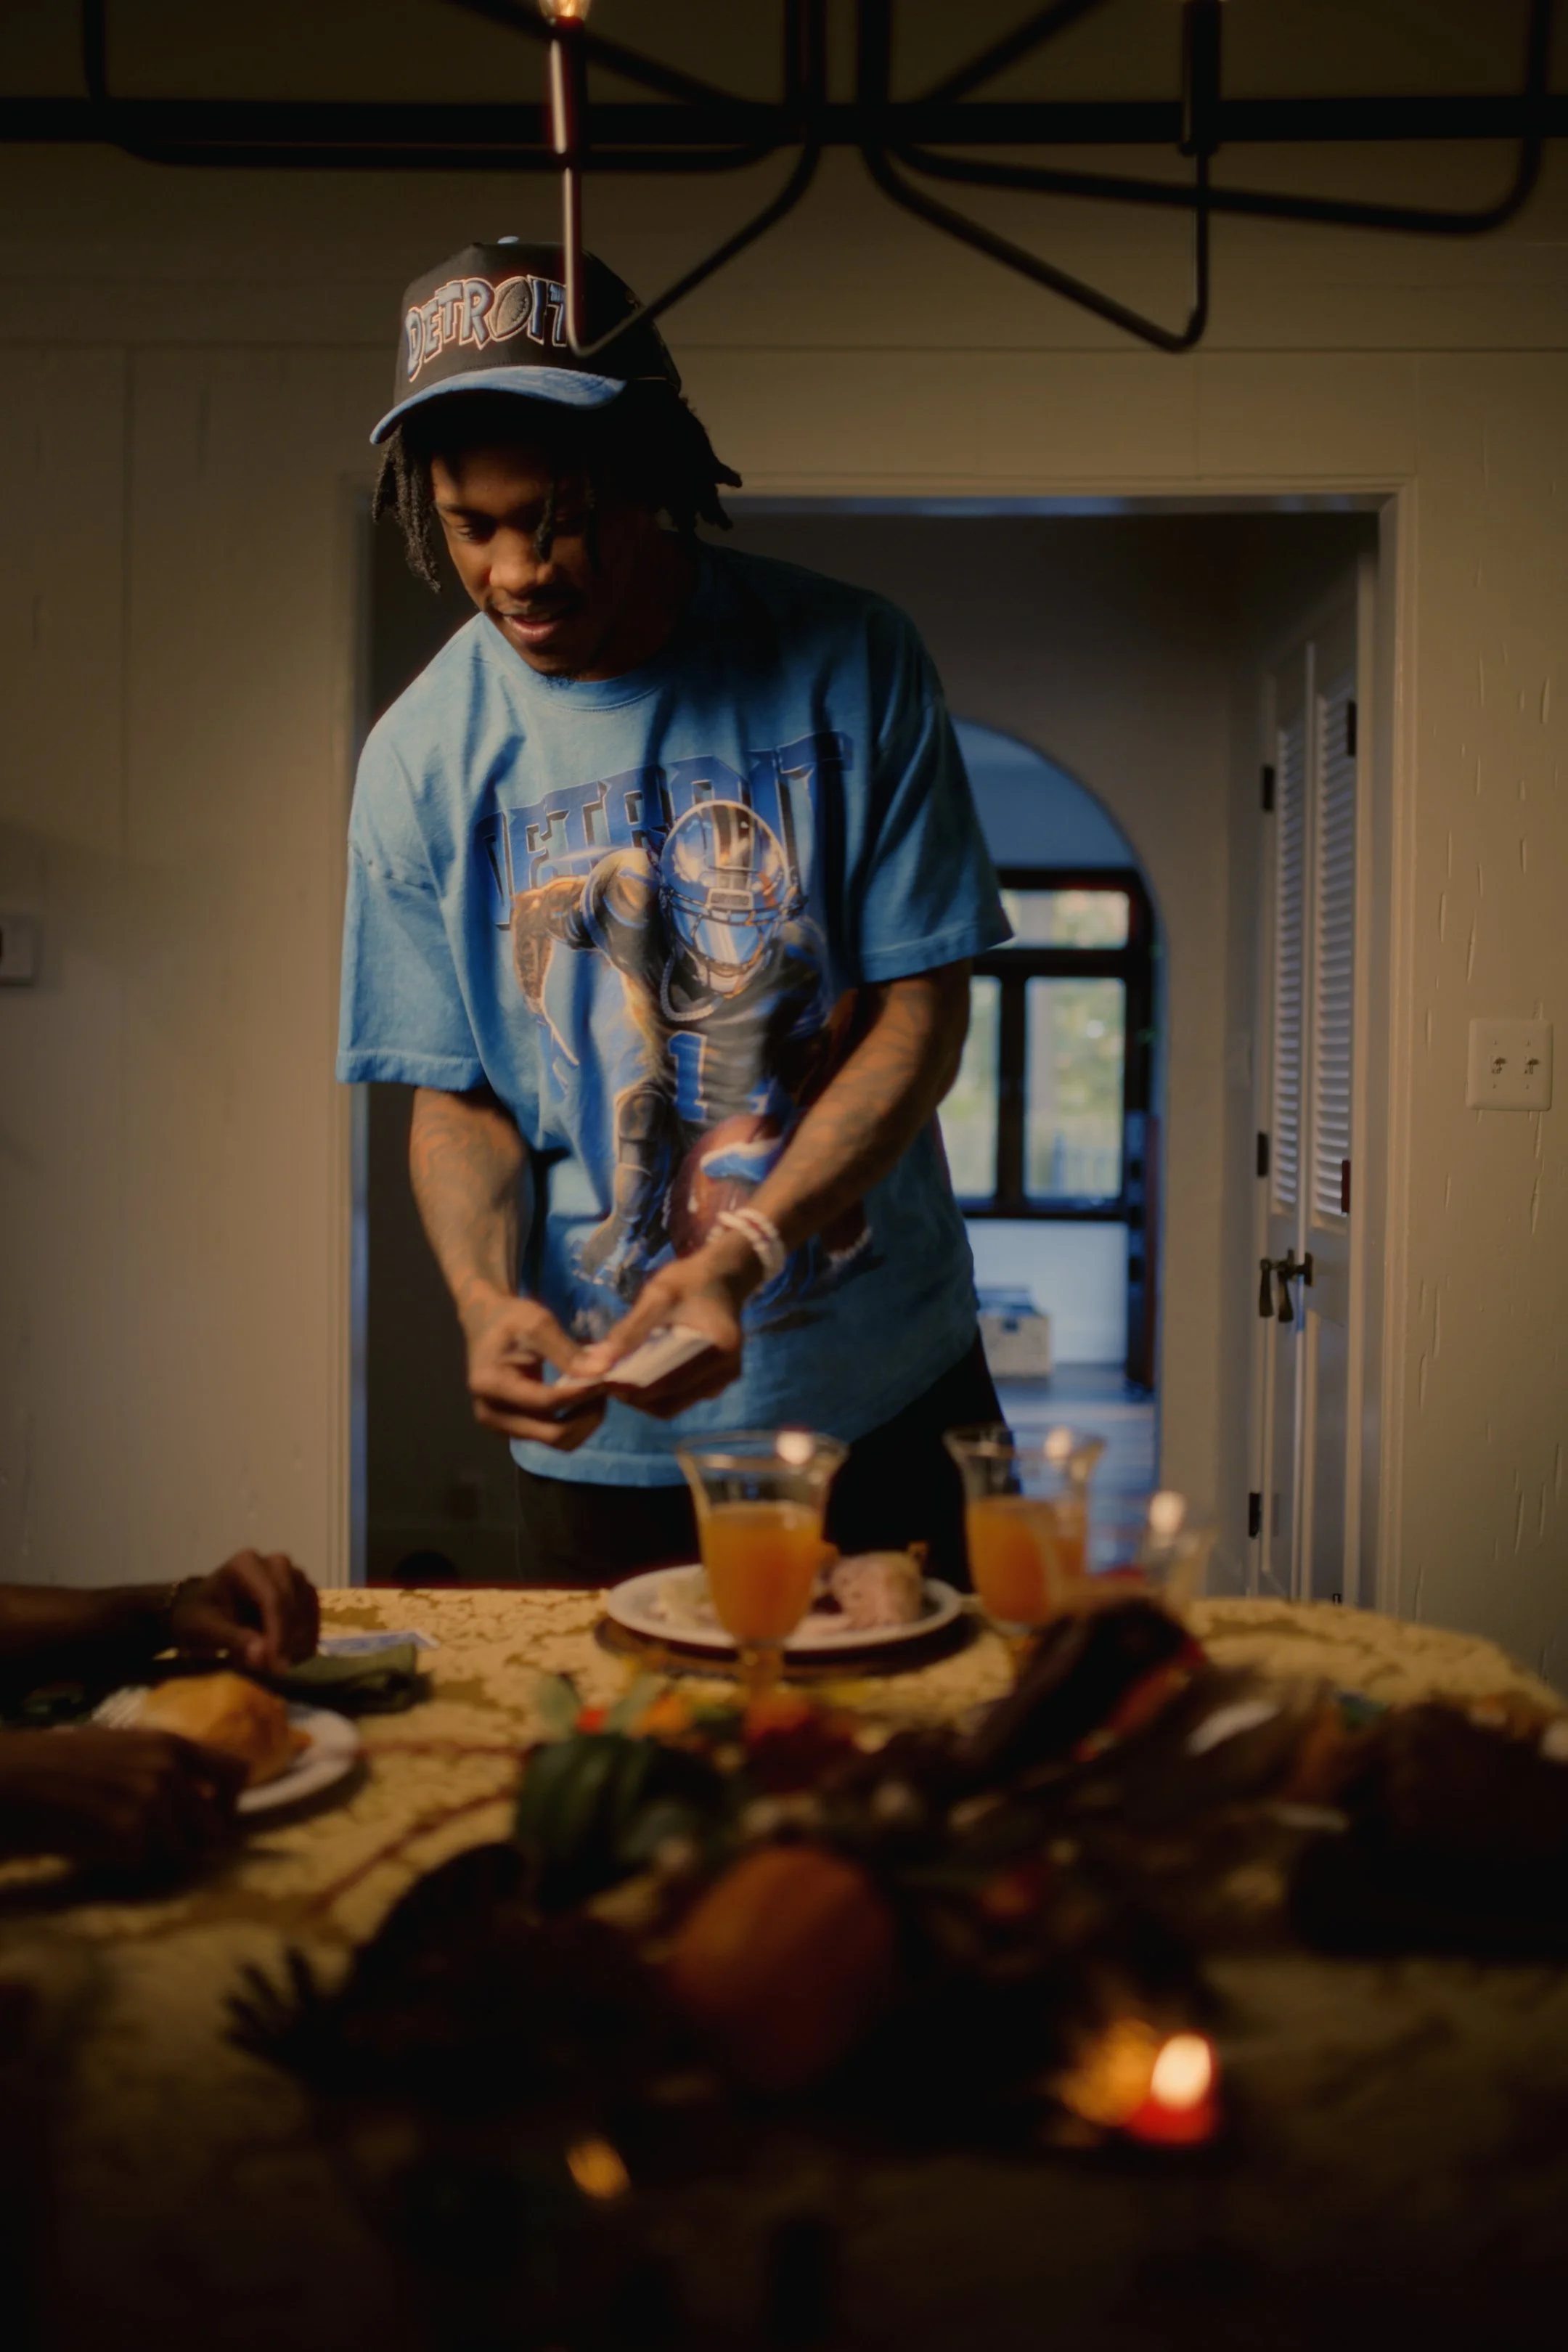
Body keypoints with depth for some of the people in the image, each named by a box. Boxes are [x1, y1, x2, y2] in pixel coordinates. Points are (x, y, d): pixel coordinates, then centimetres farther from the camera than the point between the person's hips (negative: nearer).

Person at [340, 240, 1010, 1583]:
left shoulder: (851, 667, -8)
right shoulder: (423, 756, -5)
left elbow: (925, 1010, -10)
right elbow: (456, 1096, 0)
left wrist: (743, 1251, -24)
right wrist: (486, 1295, -21)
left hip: (891, 1394, 1)